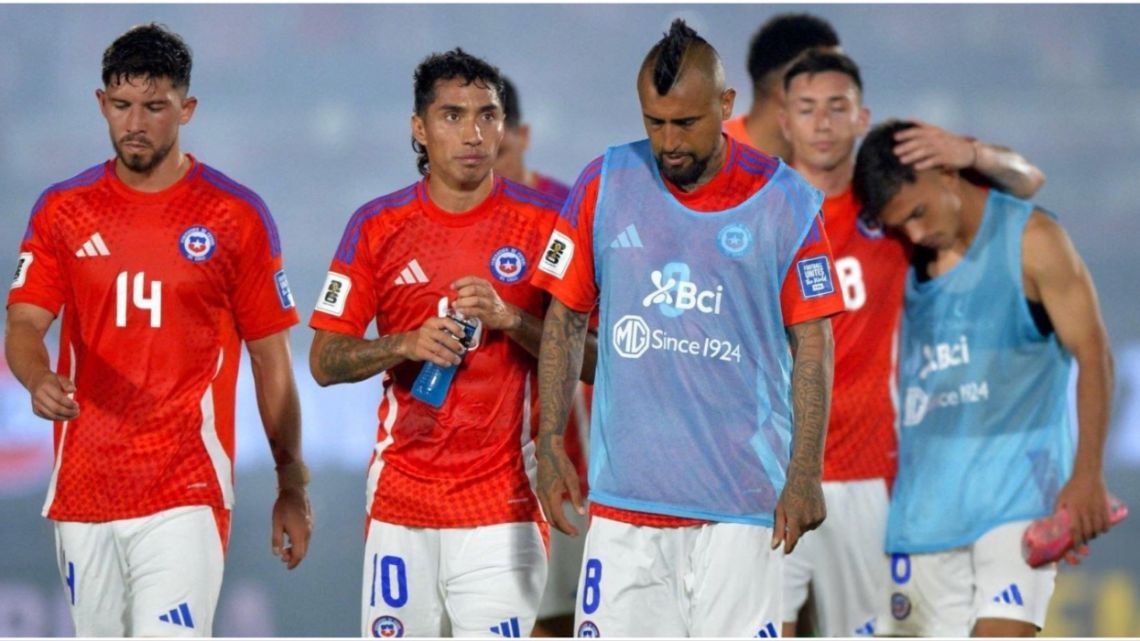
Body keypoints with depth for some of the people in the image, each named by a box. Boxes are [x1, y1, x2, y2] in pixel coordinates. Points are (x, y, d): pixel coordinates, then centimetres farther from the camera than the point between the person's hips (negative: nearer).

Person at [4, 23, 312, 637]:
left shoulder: (236, 216, 1)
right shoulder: (62, 210, 8)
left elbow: (271, 360, 6)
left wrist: (292, 484, 6)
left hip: (187, 493, -3)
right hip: (82, 489, 4)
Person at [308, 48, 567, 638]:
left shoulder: (541, 224, 1)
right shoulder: (377, 226, 5)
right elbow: (324, 362, 4)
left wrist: (508, 319, -16)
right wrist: (406, 345, -13)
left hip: (502, 503, -2)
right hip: (401, 500, 2)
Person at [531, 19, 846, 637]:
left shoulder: (784, 201, 0)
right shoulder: (603, 185, 5)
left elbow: (812, 342, 2)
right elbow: (564, 319, 11)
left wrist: (805, 473, -5)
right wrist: (550, 442, 4)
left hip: (741, 503, -2)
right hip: (622, 490, 2)